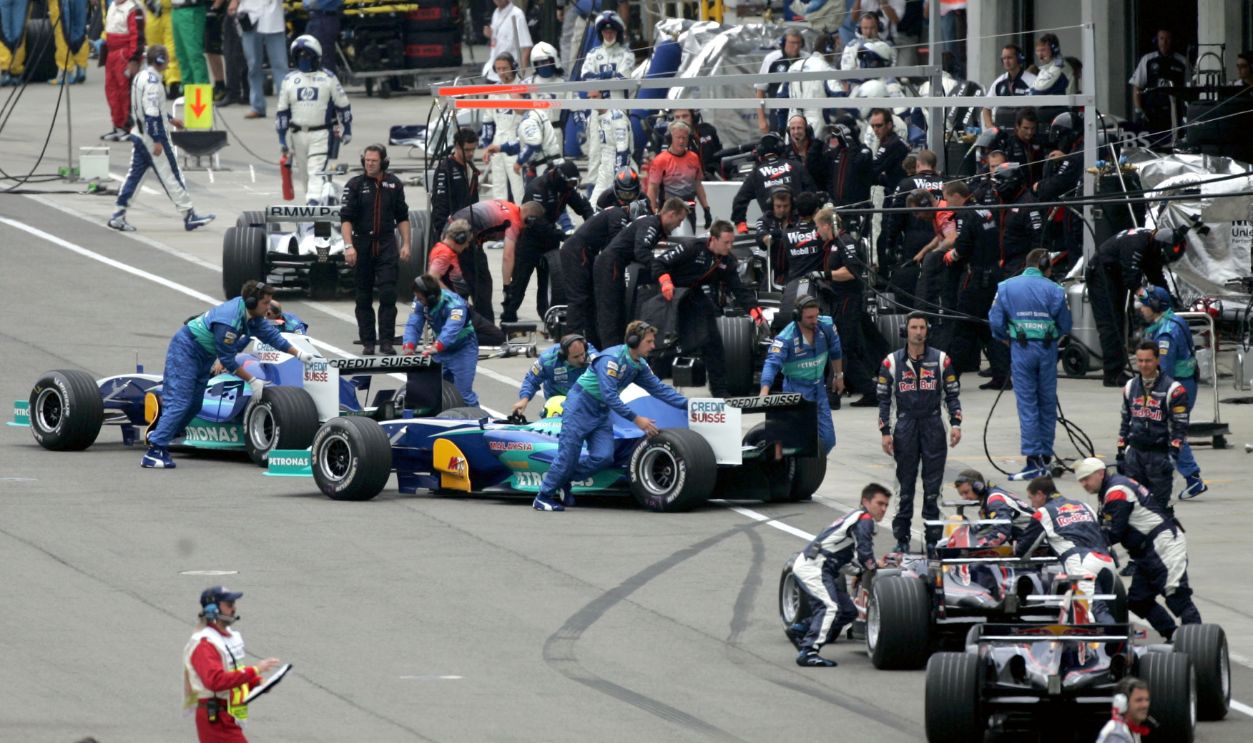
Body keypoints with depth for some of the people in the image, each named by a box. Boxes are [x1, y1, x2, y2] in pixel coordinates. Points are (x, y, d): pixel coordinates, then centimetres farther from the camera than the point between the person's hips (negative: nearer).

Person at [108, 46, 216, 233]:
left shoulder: (140, 77, 12)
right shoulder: (152, 80, -18)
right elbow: (152, 112, -23)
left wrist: (170, 119, 29)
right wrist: (157, 140, -22)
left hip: (138, 134, 9)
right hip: (151, 135, -9)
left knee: (135, 174, 9)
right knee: (170, 175, -2)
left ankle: (118, 215, 6)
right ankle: (189, 216, 3)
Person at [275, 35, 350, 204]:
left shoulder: (328, 78, 1)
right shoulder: (289, 80, 9)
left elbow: (343, 105, 6)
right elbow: (282, 110, 11)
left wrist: (347, 130, 4)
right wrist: (281, 138, 8)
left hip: (322, 134, -4)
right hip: (298, 133, 4)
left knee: (316, 171, -16)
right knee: (302, 172, 8)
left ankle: (313, 200, -25)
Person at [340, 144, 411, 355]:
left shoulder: (394, 185, 6)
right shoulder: (355, 185, -1)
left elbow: (402, 217, 13)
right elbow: (346, 218, -6)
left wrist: (405, 244, 6)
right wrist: (348, 246, -16)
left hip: (386, 245, 0)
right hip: (362, 246, 0)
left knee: (388, 294, -10)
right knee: (363, 298, 5)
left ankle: (386, 341, -8)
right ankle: (368, 342, 11)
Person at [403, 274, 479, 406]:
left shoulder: (455, 304, -31)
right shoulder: (420, 302, -12)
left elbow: (451, 329, -46)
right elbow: (413, 324, -20)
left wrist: (436, 347, -63)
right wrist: (409, 346, -39)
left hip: (463, 348, -6)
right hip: (442, 350, 6)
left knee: (463, 393, -13)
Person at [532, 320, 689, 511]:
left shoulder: (639, 365, 2)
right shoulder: (611, 359, -24)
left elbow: (659, 389, 6)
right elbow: (609, 395, -29)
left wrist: (687, 404, -2)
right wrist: (636, 419, -31)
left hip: (601, 413, 7)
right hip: (581, 406, -7)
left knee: (603, 457, -8)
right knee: (568, 456, -7)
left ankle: (561, 481, 10)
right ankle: (544, 497, 8)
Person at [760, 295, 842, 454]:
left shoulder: (826, 326, -8)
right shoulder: (786, 338, -23)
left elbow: (835, 351, 11)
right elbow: (772, 363, -32)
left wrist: (838, 376, 21)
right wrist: (764, 391, -46)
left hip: (818, 387, 5)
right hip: (796, 389, -5)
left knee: (827, 440, 7)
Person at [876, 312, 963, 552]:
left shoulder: (941, 360, 5)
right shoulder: (892, 362, 4)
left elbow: (952, 394, 9)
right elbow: (883, 398, 7)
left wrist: (956, 424, -3)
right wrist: (885, 432, 1)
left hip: (933, 426, 0)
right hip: (905, 426, 0)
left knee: (933, 485, -1)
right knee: (905, 485, 1)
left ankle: (933, 539, 4)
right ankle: (901, 538, 7)